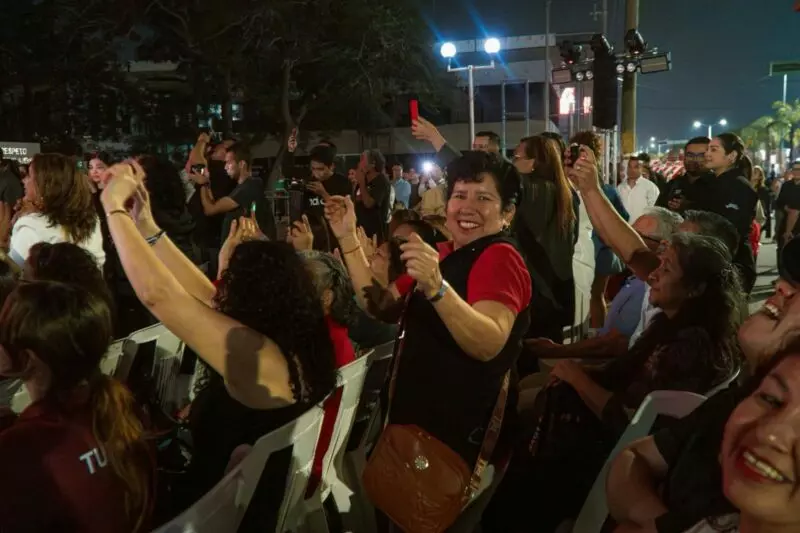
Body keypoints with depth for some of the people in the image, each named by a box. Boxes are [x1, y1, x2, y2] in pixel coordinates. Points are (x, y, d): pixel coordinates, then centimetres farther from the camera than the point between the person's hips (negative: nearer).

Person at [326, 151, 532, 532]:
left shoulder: (500, 257, -18)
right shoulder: (445, 254, 11)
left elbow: (489, 344, -34)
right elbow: (379, 303, 9)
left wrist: (437, 287, -48)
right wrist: (348, 239, 1)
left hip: (463, 440, -9)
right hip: (421, 425, 9)